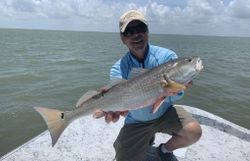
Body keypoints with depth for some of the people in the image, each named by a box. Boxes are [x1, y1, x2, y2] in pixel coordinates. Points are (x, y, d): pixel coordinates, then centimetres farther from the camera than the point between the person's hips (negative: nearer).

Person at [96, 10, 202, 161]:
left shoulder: (167, 56, -17)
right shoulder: (118, 69, -15)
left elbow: (178, 93, -24)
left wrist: (172, 92, -48)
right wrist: (115, 109, -52)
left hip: (165, 113, 0)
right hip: (136, 122, 1)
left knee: (194, 132, -24)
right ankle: (147, 138, 26)